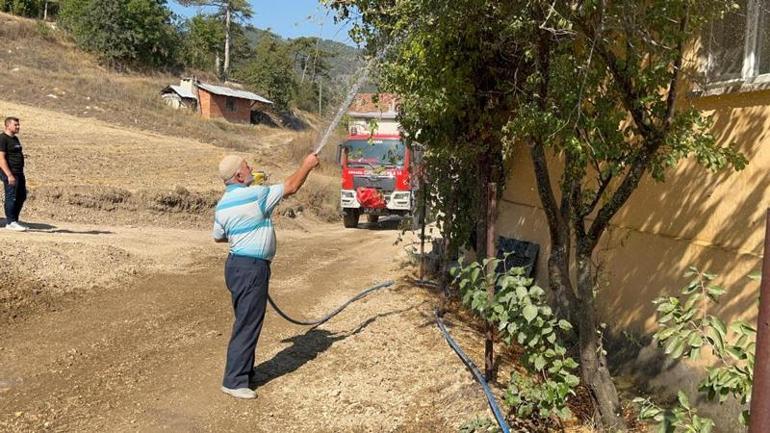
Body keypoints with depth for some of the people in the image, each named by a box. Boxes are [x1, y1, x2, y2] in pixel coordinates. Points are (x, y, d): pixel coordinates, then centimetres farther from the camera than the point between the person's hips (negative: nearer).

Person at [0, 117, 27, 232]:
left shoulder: (15, 138, 17)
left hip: (19, 172, 9)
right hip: (10, 173, -9)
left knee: (21, 196, 11)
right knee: (11, 197, -5)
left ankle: (14, 220, 20)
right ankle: (10, 222, 2)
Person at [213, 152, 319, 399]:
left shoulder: (222, 205, 8)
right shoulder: (255, 195, -17)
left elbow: (218, 237, 19)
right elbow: (290, 187, -9)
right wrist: (307, 165, 4)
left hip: (236, 264, 9)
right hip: (252, 268, -9)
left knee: (246, 321, 19)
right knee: (247, 325, -3)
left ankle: (244, 372, 29)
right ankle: (234, 381, 3)